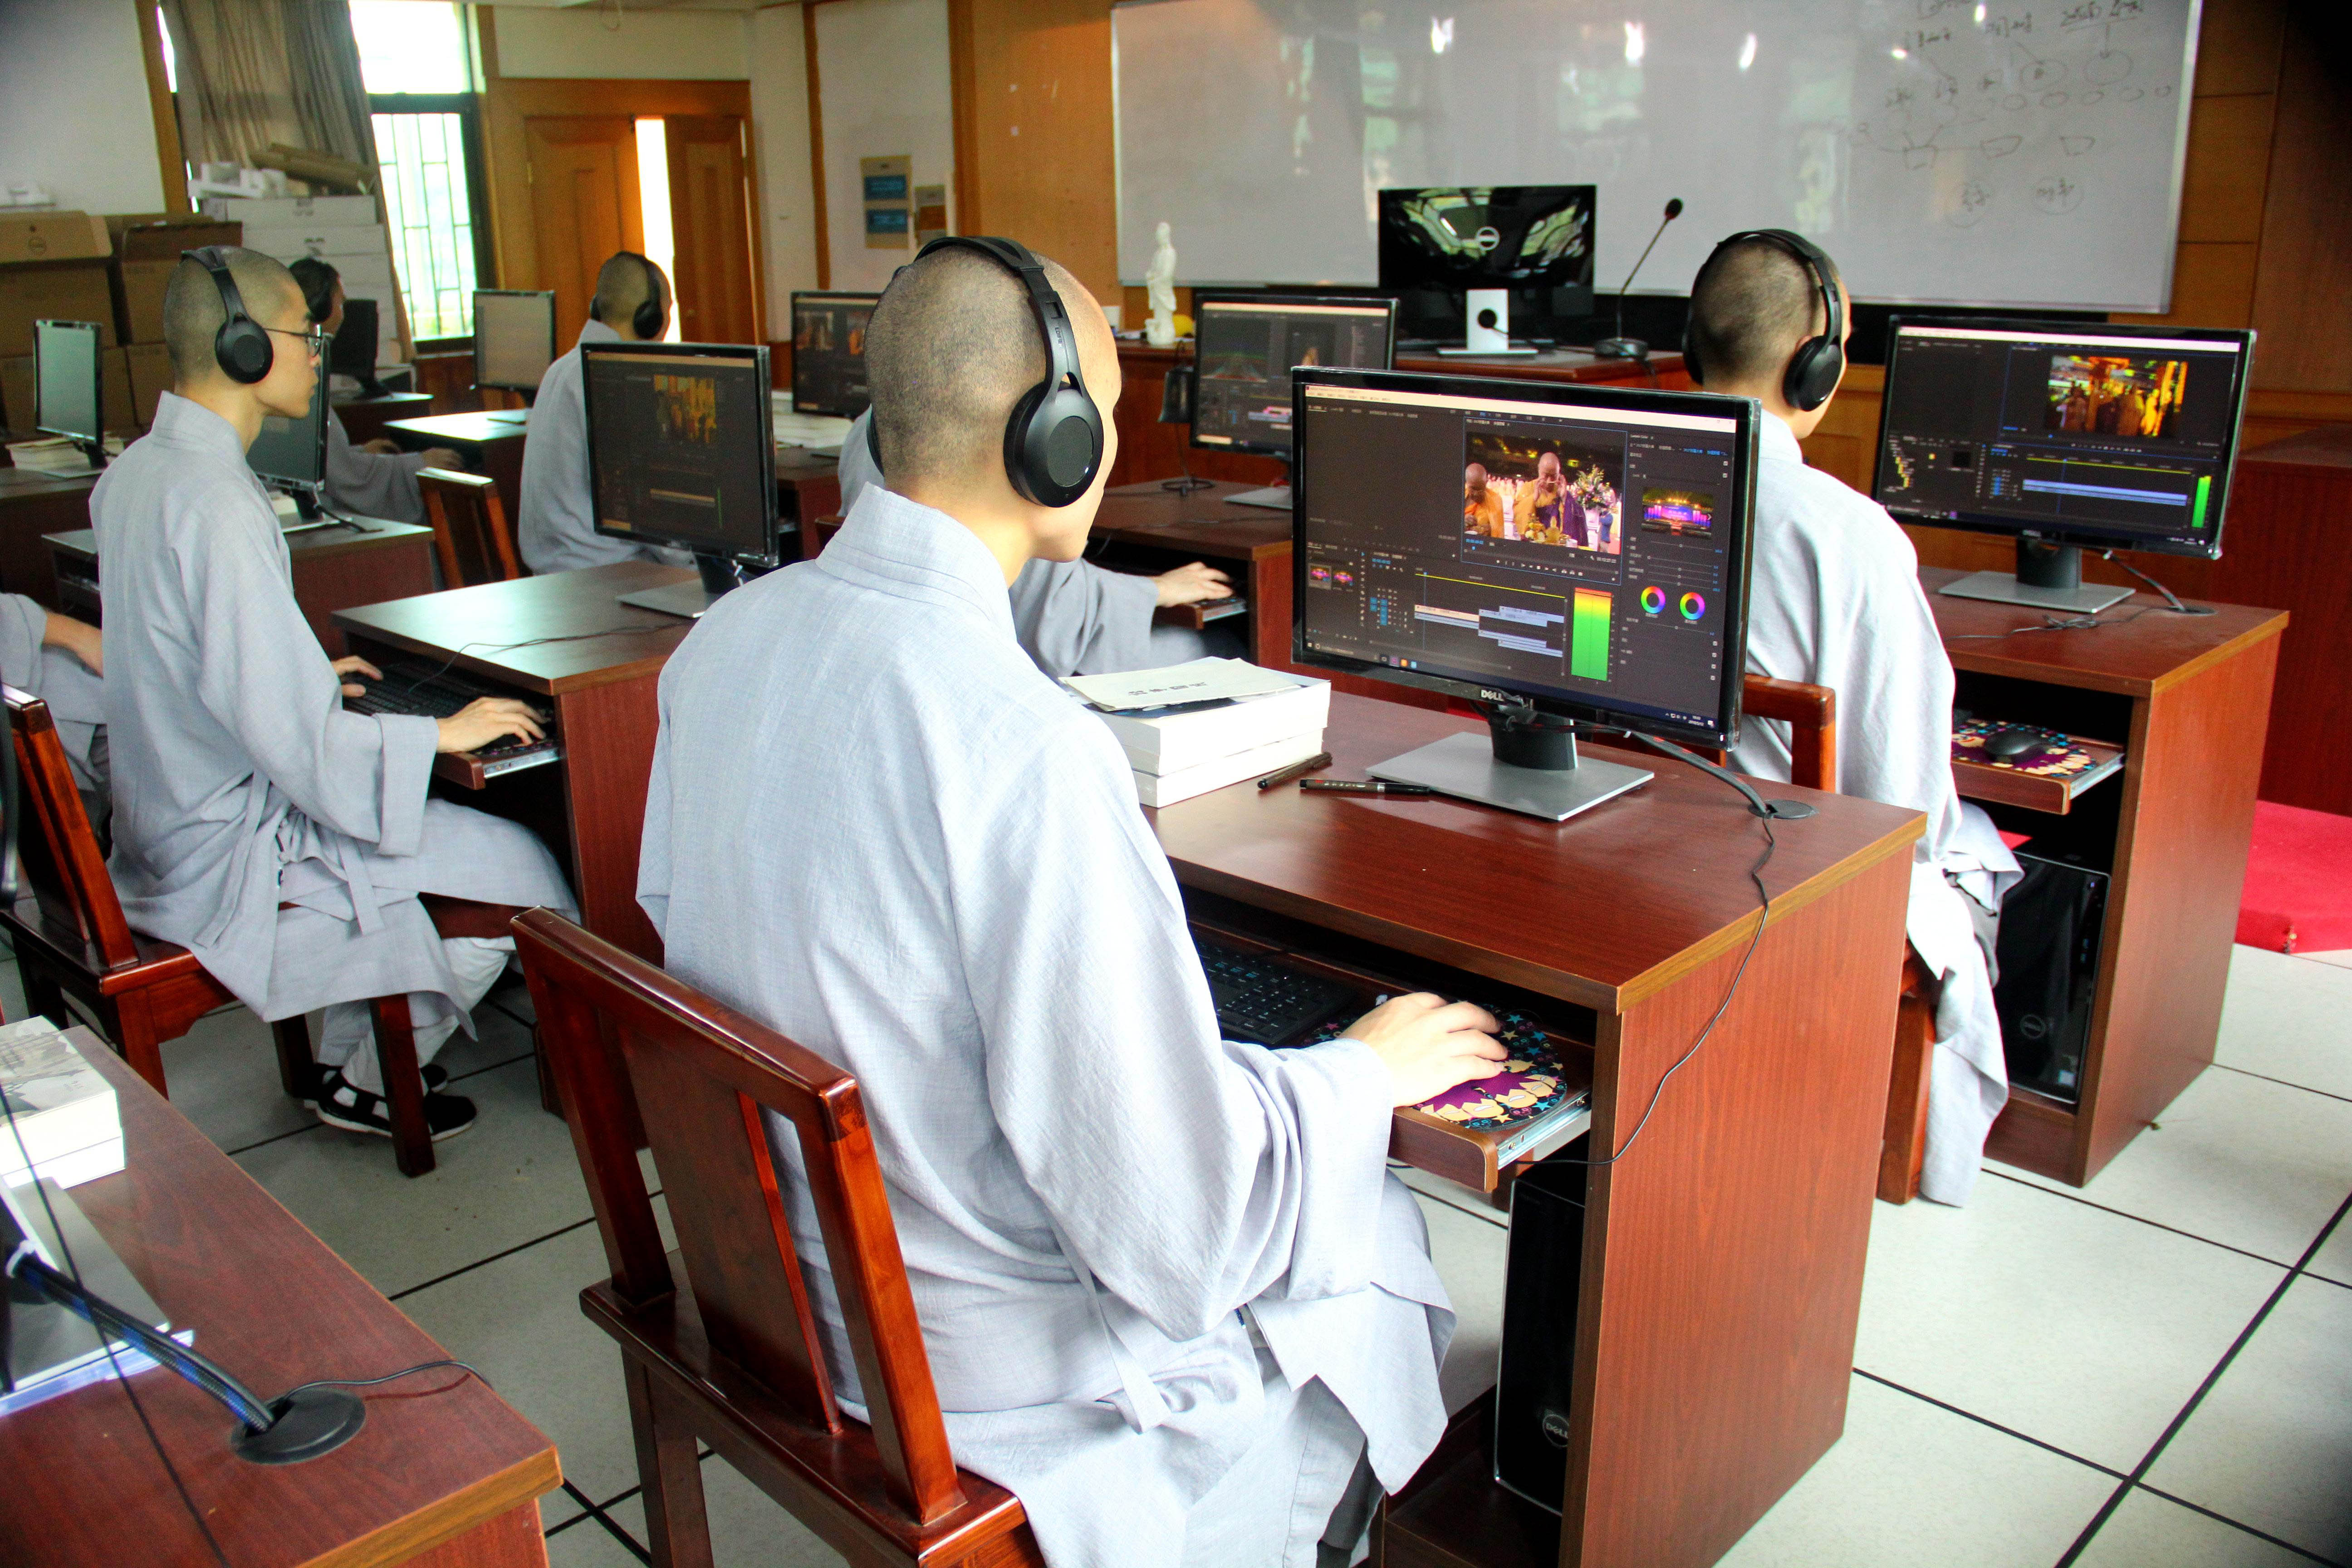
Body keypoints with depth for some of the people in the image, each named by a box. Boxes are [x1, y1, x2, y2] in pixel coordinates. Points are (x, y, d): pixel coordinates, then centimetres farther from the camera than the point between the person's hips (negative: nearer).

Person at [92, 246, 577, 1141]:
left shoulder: (135, 471, 5)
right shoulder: (215, 502, -26)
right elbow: (289, 733, -29)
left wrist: (305, 679, 24)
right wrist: (440, 733, -17)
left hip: (168, 823, 10)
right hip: (231, 859, -10)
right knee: (525, 870, -7)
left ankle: (348, 1056, 27)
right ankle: (371, 1081, 11)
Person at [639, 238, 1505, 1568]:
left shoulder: (726, 639, -8)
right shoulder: (1028, 754, -34)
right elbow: (1180, 1233, -28)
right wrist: (1364, 1073, -9)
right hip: (1003, 1369, -7)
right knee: (1388, 1250, 18)